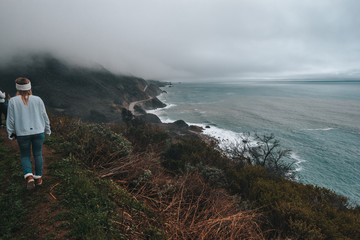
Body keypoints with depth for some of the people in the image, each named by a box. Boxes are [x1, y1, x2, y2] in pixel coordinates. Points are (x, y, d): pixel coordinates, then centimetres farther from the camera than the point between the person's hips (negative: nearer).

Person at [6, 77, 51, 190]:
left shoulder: (13, 101, -6)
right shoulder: (37, 100, -3)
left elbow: (10, 119, -1)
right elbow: (44, 116, 2)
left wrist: (11, 133, 10)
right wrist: (47, 130, 14)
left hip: (22, 134, -1)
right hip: (38, 132, 1)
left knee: (25, 155, 15)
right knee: (38, 154, 14)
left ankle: (28, 176, -2)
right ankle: (38, 177, 23)